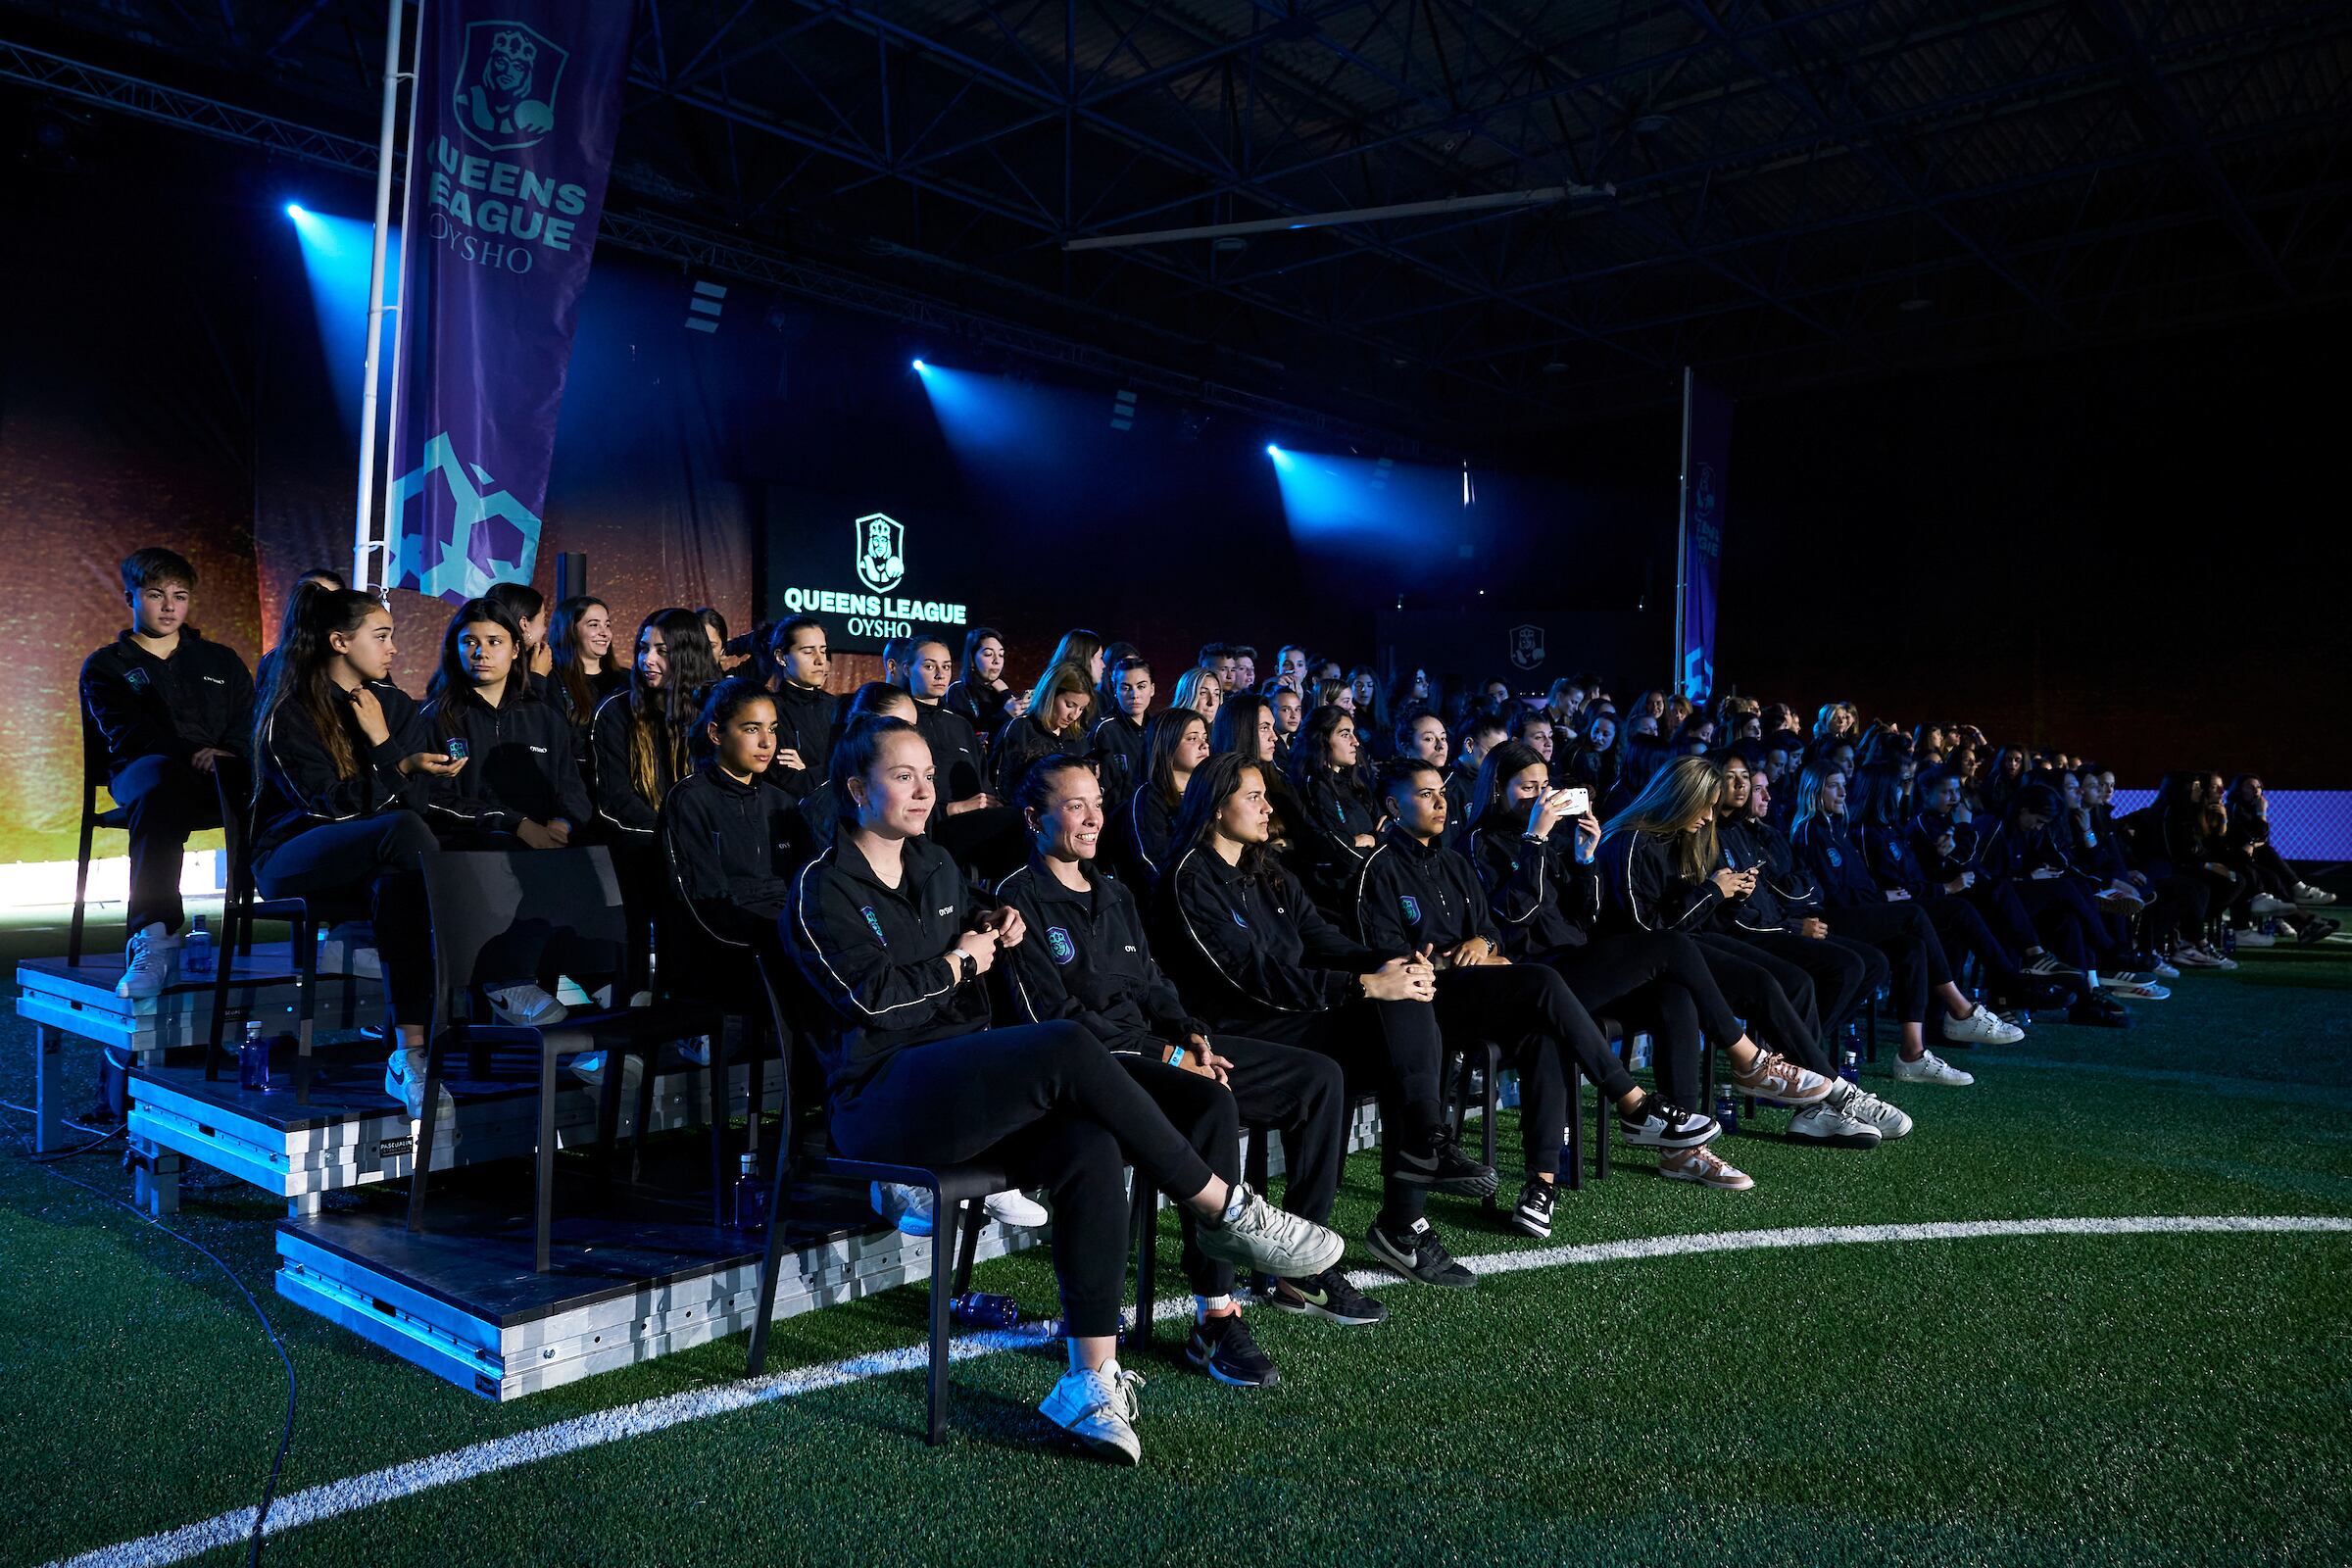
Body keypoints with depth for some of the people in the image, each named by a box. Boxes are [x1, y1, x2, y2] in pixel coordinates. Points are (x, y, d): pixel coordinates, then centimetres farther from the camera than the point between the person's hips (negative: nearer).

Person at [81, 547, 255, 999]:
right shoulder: (105, 666, 21)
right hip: (142, 771, -2)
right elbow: (125, 732, 2)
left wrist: (226, 754, -11)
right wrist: (191, 755, -18)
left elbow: (250, 726, 15)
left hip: (221, 778, 2)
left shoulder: (221, 661, 29)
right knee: (162, 782, -42)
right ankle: (155, 940, -51)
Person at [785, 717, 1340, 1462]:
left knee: (1092, 1149, -26)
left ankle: (1093, 1379, -24)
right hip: (882, 1098, -7)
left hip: (964, 1081, 7)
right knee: (1070, 1047, -31)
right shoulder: (821, 889, -1)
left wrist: (989, 930, 13)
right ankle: (1225, 1208, -20)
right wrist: (958, 963, -2)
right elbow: (874, 995, -15)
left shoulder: (936, 865, 21)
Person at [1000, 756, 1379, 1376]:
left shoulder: (1114, 893, 21)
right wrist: (1169, 1056, -15)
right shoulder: (1020, 899, -6)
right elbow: (1055, 1018, -13)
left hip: (1157, 1047, 9)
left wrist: (1193, 1037, -2)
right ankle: (1214, 1318, -31)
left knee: (1320, 1077, 1)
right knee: (1212, 1104, -37)